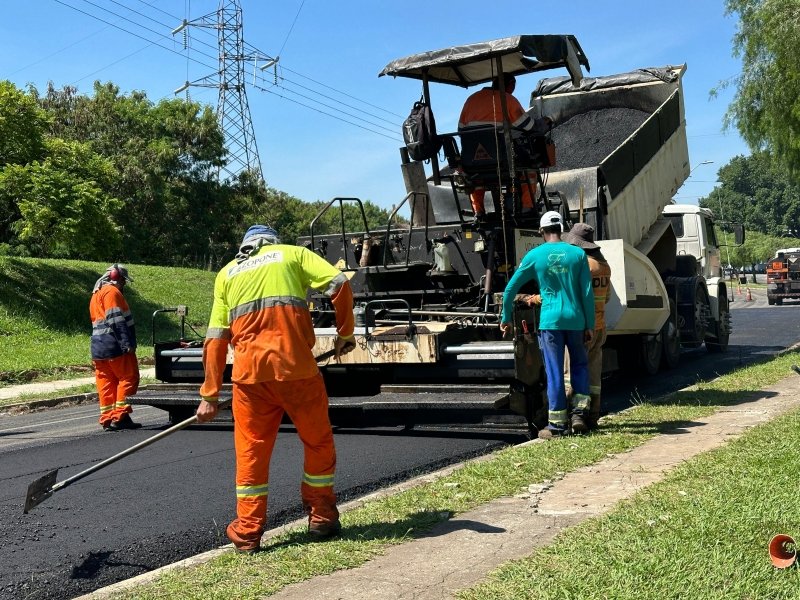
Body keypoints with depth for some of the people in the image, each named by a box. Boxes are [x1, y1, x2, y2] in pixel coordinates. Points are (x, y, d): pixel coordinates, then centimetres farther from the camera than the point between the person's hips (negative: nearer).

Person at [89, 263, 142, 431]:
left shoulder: (97, 295, 25)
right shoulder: (111, 291, -7)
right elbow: (116, 320, -17)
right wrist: (127, 343, -22)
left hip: (99, 348, 10)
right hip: (115, 347, -9)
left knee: (107, 383, 8)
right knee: (129, 378, -5)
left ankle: (107, 419, 7)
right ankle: (120, 416, -9)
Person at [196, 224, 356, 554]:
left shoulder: (227, 272, 22)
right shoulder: (292, 253, 17)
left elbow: (215, 338, 14)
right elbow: (339, 283, -1)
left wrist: (209, 395, 13)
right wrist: (345, 333, 11)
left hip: (249, 370, 2)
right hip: (295, 365, -2)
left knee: (251, 450, 12)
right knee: (318, 441, 15)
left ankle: (247, 532, 15)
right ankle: (322, 518, 23)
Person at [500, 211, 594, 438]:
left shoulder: (535, 255, 1)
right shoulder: (578, 254, 2)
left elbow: (510, 289, 5)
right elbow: (587, 293, 0)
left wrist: (506, 318, 16)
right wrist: (589, 325, 6)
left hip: (550, 321, -1)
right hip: (575, 320, 1)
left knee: (554, 372, 3)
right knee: (580, 364, 20)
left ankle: (557, 424, 6)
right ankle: (578, 413, 11)